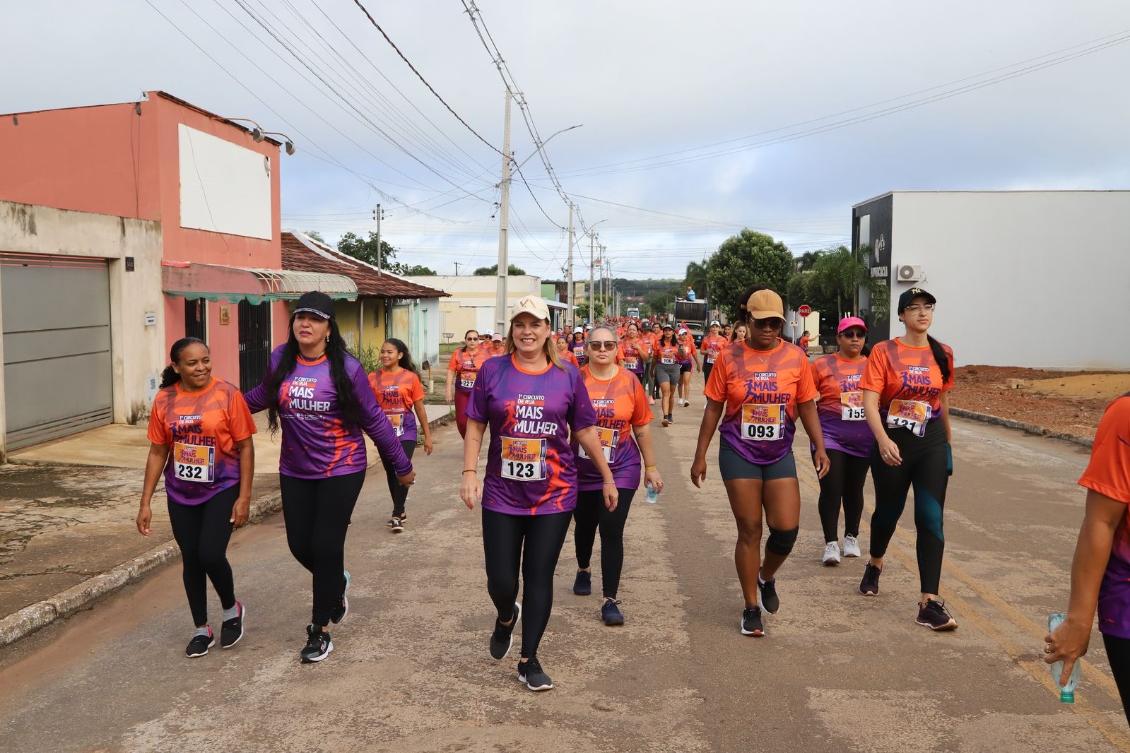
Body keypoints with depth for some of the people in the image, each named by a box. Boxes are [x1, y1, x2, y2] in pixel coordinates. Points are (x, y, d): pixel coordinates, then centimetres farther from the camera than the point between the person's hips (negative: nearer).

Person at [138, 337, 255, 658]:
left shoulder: (227, 395, -11)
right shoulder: (164, 400, -2)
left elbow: (245, 447, -8)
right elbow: (157, 452, 5)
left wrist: (244, 497, -11)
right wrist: (146, 503, 4)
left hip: (222, 490, -4)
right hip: (181, 495, 4)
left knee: (211, 554, -13)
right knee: (191, 560, 10)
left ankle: (232, 609, 17)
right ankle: (202, 629, 27)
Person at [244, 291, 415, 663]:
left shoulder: (346, 367, -14)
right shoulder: (280, 360, -4)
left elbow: (374, 419, -7)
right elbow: (262, 396, 16)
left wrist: (401, 465, -1)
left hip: (341, 470, -4)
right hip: (294, 472, 4)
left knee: (326, 547, -2)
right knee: (300, 545, 10)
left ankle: (319, 630, 16)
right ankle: (336, 584, 45)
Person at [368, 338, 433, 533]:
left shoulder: (410, 377, -3)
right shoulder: (373, 378, 1)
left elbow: (419, 408, 2)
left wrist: (427, 435, 4)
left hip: (406, 431, -3)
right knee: (391, 472, 13)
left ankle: (397, 515, -4)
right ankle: (400, 511, 29)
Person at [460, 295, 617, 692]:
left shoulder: (567, 375, 0)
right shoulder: (493, 370, -2)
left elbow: (585, 430, 7)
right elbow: (475, 426, 2)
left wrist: (607, 477, 10)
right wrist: (469, 473, -8)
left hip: (554, 496, 0)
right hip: (502, 496, 0)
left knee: (540, 578, 5)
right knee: (500, 580, 5)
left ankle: (529, 660, 21)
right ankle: (506, 616, 41)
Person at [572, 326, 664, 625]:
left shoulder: (630, 381, -6)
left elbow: (641, 427, 2)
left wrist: (651, 467, 7)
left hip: (620, 470, -1)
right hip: (581, 470, 1)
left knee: (612, 531, -6)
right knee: (585, 526, 20)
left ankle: (610, 600, 4)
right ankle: (583, 570, 49)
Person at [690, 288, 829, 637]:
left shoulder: (795, 357, 0)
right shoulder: (729, 357, -4)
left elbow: (807, 407, 7)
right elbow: (713, 409, 1)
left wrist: (820, 447, -4)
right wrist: (700, 456, 1)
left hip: (779, 454, 2)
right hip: (739, 454, -1)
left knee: (787, 528, -4)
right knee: (749, 530, 2)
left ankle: (767, 577, 30)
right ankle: (751, 607, 17)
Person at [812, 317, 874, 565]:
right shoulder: (823, 365, -3)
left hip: (863, 439, 3)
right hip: (831, 436, -3)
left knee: (854, 490, 13)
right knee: (831, 489, -5)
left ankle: (851, 537, 29)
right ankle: (831, 543, 5)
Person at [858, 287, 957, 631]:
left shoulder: (943, 354, 4)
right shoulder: (884, 351, -7)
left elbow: (943, 400, 17)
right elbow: (870, 402, -15)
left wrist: (947, 441, 24)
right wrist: (883, 440, -30)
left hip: (932, 443, 2)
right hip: (892, 444, -2)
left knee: (931, 518, -8)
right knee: (888, 511, 15)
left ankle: (930, 603, -6)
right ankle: (875, 564, 46)